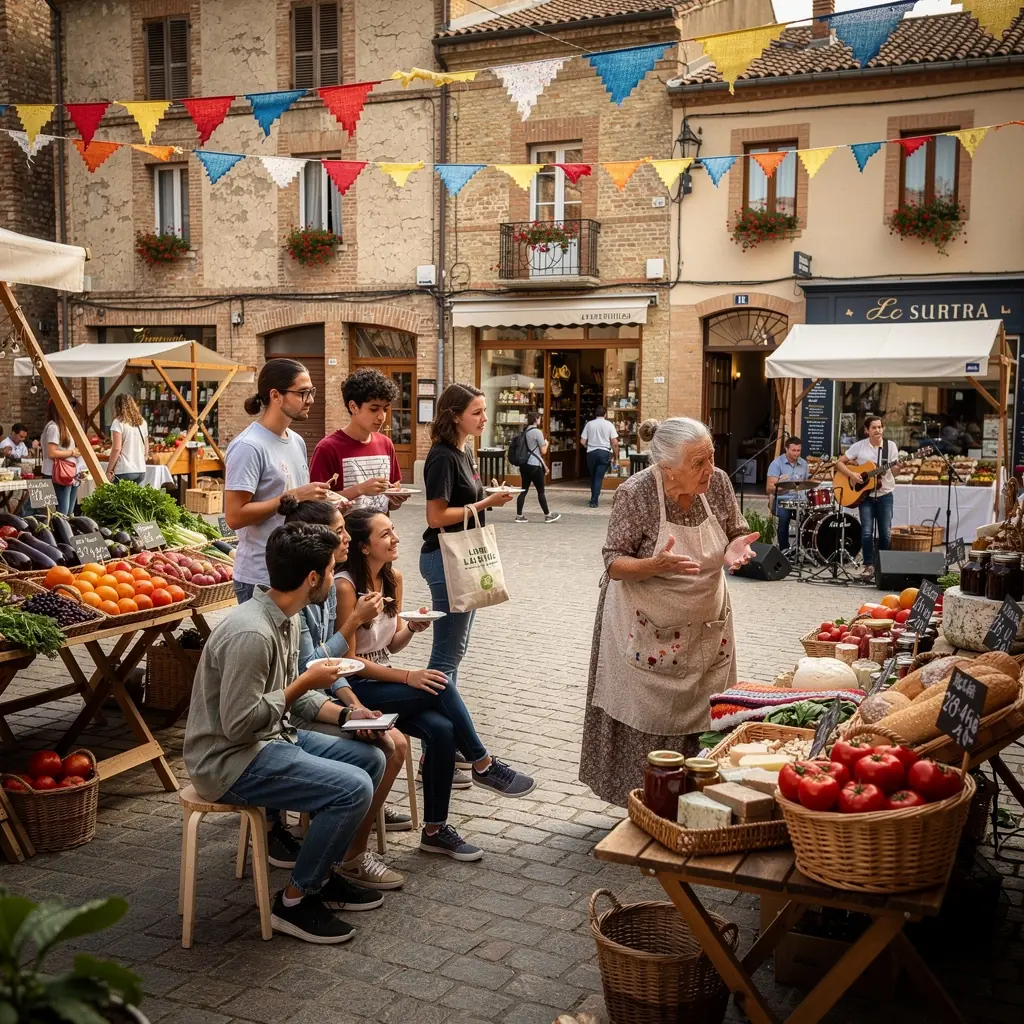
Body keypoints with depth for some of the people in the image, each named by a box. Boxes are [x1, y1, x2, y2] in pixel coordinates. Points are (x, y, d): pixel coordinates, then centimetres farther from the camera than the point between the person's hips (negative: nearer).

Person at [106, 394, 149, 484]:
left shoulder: (119, 422, -6)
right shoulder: (142, 422, 12)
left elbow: (116, 449, -13)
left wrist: (109, 471, -8)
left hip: (124, 471, -6)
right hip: (141, 471, 6)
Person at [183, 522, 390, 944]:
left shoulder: (287, 619, 5)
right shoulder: (252, 633, -27)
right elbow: (238, 724, -27)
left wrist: (344, 714, 1)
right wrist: (305, 683, -20)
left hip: (273, 737, 10)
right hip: (229, 761, -10)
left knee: (370, 758, 8)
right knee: (352, 788, -21)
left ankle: (323, 876, 19)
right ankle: (294, 901, -3)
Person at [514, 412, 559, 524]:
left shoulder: (525, 432, 10)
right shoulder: (537, 432, -12)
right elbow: (543, 451, -10)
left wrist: (543, 465, 22)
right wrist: (546, 444, 13)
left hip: (524, 465, 7)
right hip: (534, 466, -7)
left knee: (524, 490, 9)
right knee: (541, 491, 3)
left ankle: (519, 515, 7)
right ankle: (548, 515, 12)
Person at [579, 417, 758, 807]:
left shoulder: (718, 484, -8)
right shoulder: (635, 494, -20)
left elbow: (737, 535, 7)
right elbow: (615, 565, -15)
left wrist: (736, 548, -18)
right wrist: (657, 565, -34)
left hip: (707, 627, 4)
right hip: (648, 634, -4)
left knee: (702, 718, 11)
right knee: (646, 722, 4)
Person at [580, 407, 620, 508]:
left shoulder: (589, 424, 2)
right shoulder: (609, 424, -2)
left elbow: (582, 441, 2)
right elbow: (615, 443, -6)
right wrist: (616, 456, 4)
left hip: (591, 453, 2)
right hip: (604, 452, -2)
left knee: (593, 477, 17)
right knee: (599, 477, -1)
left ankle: (593, 499, 27)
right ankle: (594, 501, -6)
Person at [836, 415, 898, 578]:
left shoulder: (891, 446, 0)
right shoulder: (859, 446, -3)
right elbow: (839, 463, -1)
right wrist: (852, 474, -15)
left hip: (884, 494, 1)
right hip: (865, 494, -1)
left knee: (885, 533, 1)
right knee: (867, 531, -10)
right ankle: (869, 565, -1)